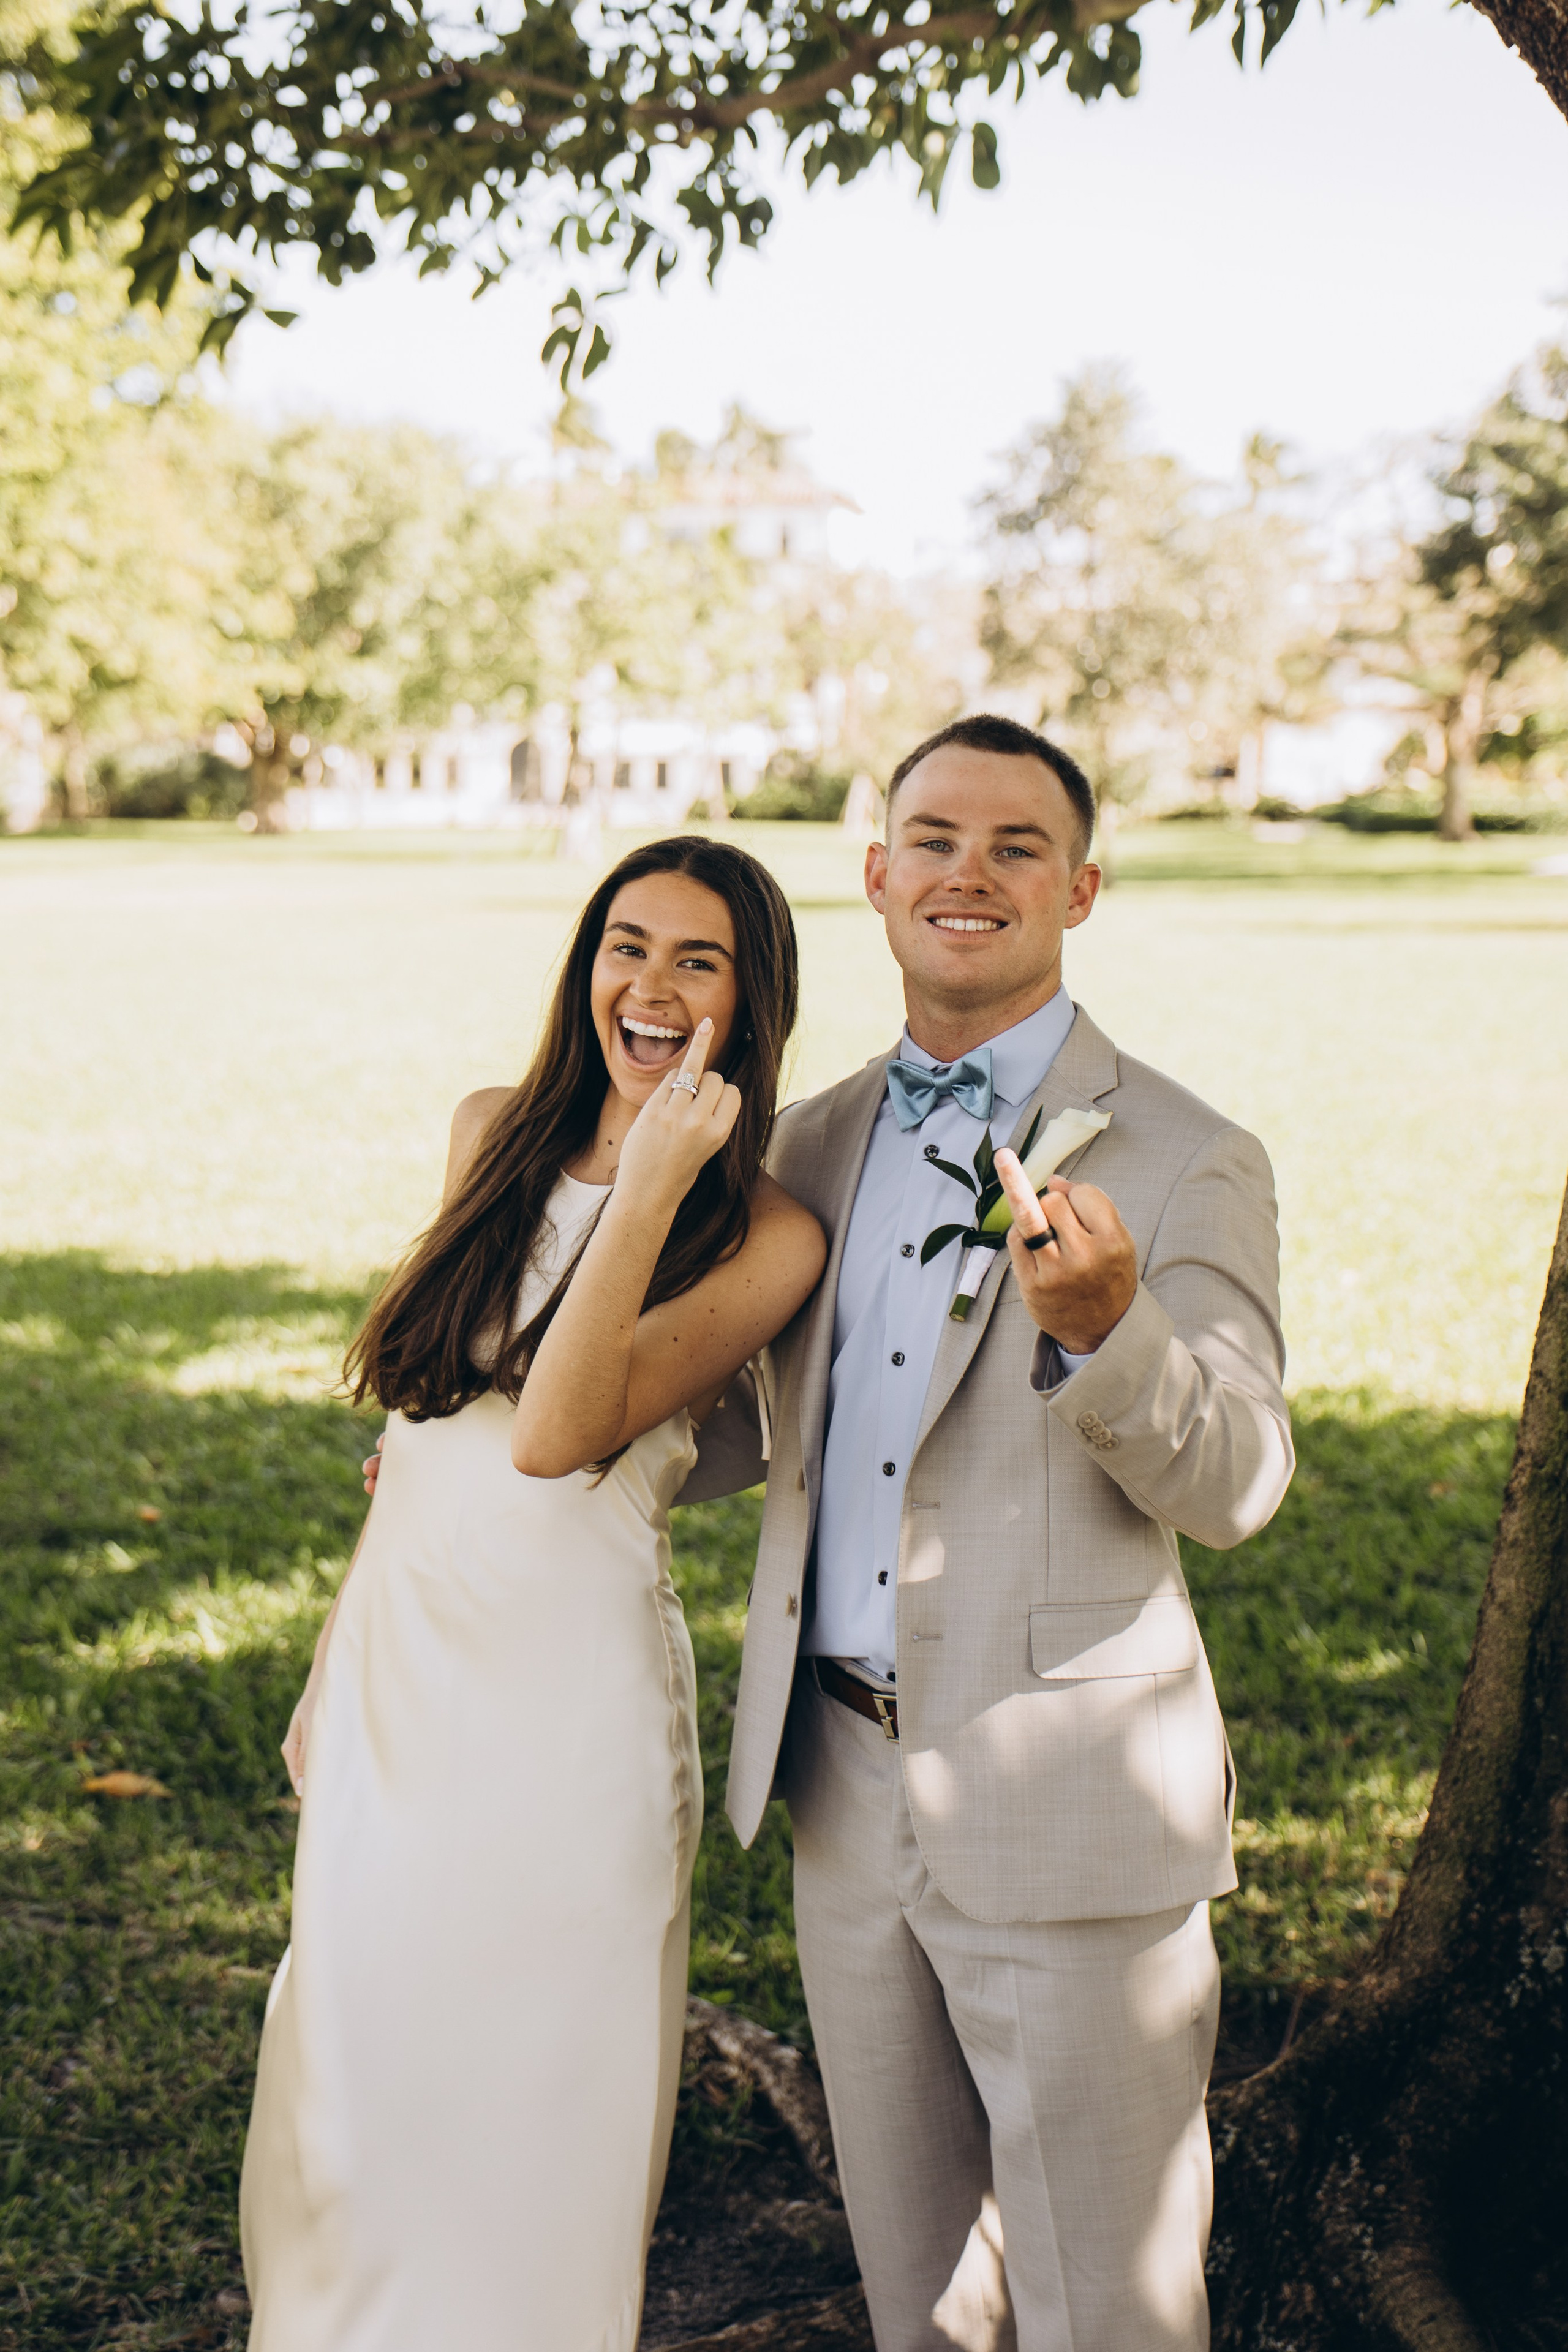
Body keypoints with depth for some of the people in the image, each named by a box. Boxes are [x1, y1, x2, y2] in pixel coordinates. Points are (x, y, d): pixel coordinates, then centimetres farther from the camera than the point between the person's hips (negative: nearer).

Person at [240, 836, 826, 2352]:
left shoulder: (767, 1234, -10)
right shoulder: (496, 1137, 5)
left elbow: (555, 1433, -22)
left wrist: (653, 1180, -28)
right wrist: (337, 1664, 15)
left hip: (564, 1700, -5)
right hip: (392, 1662, 5)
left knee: (513, 2122, 7)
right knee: (346, 2100, 16)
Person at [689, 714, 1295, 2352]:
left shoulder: (1184, 1162, -9)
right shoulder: (819, 1142, 8)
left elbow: (1237, 1486, -18)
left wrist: (1106, 1325, -37)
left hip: (1069, 1814, -5)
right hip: (848, 1795, 5)